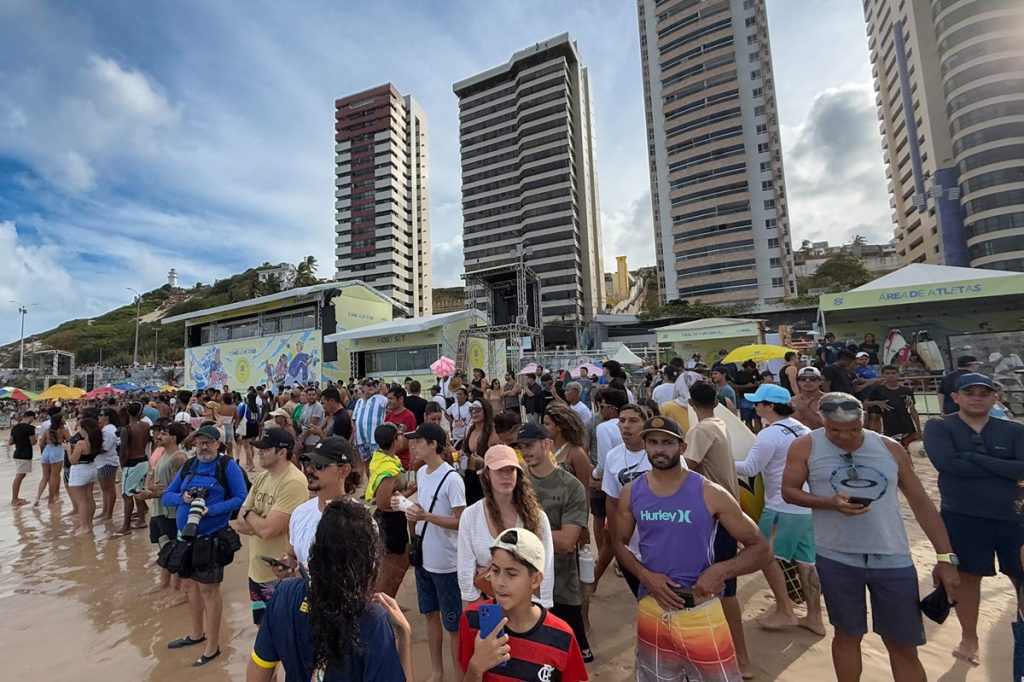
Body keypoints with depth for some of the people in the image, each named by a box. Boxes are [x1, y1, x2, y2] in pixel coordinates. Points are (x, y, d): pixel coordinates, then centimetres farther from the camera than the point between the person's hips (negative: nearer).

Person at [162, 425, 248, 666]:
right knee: (189, 585, 21)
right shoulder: (188, 466, 5)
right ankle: (197, 633, 43)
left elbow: (241, 499, -17)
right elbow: (166, 496, 9)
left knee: (209, 590, 5)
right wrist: (182, 497, -12)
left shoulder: (228, 465, -14)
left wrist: (210, 509, -26)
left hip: (211, 537, -6)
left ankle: (212, 646, 22)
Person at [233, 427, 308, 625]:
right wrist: (260, 523, -15)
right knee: (263, 626, 24)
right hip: (256, 570, 8)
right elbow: (240, 523, 4)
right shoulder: (261, 478, 4)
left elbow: (267, 530, -27)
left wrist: (248, 513, -9)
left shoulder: (293, 482, -24)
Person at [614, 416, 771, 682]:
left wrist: (721, 570, -24)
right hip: (652, 608, 3)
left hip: (701, 610, -3)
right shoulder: (631, 493, -4)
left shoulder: (710, 493, -13)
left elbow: (761, 549, -7)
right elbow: (619, 542, 6)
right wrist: (645, 576, -12)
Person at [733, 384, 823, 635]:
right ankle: (815, 617, 22)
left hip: (783, 507, -8)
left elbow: (750, 468, -15)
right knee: (806, 561, 14)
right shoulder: (801, 428, 10)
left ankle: (785, 612, 12)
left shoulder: (770, 434, -16)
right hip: (808, 506, 8)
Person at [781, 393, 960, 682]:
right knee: (847, 634, 15)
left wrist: (945, 557, 3)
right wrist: (830, 503, -21)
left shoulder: (890, 448, 2)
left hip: (893, 559, 2)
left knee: (904, 645, 12)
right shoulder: (806, 446, -6)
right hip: (837, 558, -2)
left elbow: (921, 501, 7)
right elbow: (789, 491, -4)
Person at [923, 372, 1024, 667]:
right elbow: (947, 464, -23)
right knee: (968, 577, 11)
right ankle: (969, 638, 30)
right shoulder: (939, 427, -8)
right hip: (962, 518, -2)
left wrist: (974, 457, -20)